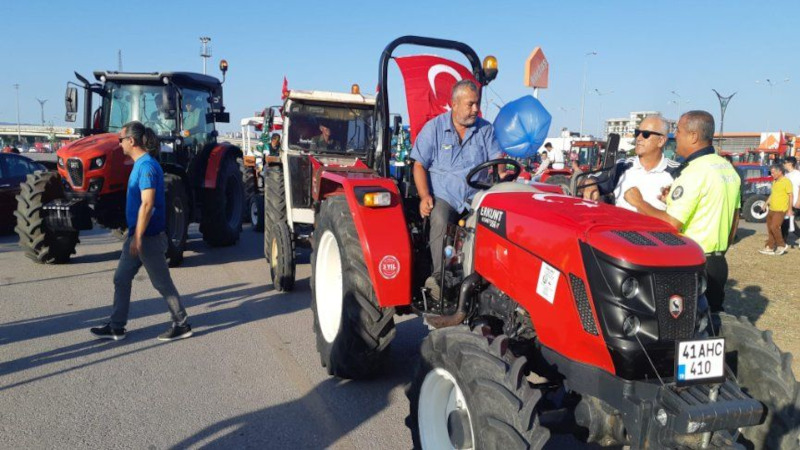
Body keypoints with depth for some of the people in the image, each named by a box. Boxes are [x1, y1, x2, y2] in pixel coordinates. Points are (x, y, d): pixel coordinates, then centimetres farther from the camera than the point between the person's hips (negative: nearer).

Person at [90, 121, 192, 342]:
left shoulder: (147, 166, -19)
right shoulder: (139, 164, 12)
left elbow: (147, 204, -24)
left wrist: (138, 237, -23)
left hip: (148, 236, -10)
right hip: (137, 234, 10)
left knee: (162, 282, 1)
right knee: (121, 279, 14)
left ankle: (182, 325, 13)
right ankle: (116, 327, 23)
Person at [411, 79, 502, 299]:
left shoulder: (485, 129, 13)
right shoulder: (434, 128, 5)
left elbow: (496, 157, 6)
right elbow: (419, 165, 1)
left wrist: (501, 174, -19)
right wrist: (424, 196, -14)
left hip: (476, 196, 2)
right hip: (443, 195, -2)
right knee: (440, 221, -35)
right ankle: (439, 277, -33)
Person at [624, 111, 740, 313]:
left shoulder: (694, 173, -19)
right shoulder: (728, 169, 10)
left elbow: (672, 224, -24)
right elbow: (734, 219, 17)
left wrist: (638, 202, -13)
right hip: (718, 264, 9)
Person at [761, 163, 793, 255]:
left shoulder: (786, 181, -12)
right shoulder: (774, 181, 12)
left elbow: (791, 196, -14)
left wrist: (790, 209, -19)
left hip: (780, 210, -8)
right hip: (772, 209, 8)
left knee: (774, 227, -14)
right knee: (770, 228, 9)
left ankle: (782, 245, 3)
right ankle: (770, 248, 15)